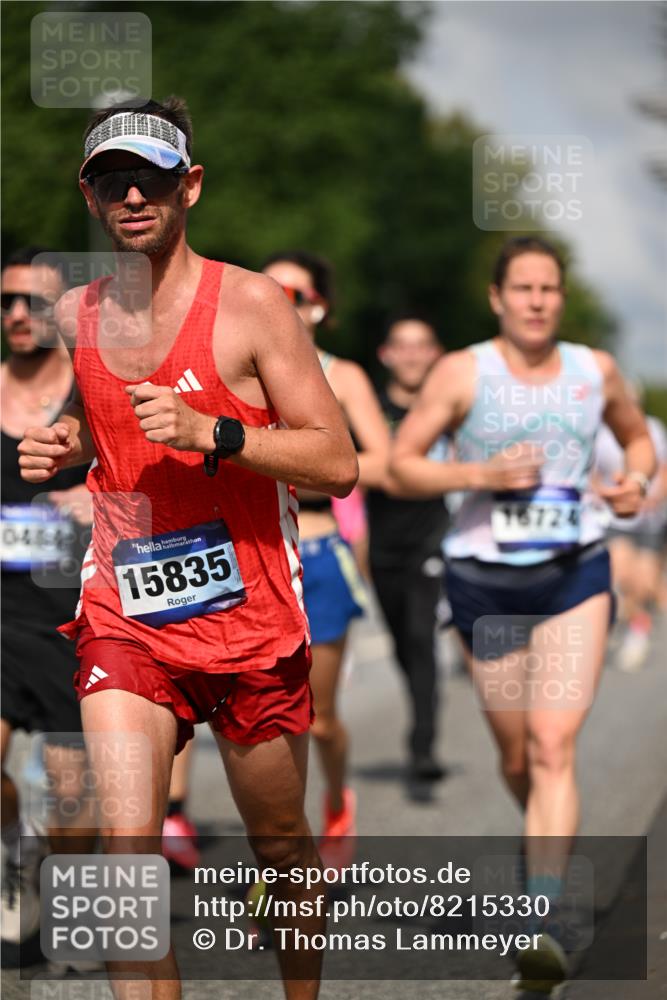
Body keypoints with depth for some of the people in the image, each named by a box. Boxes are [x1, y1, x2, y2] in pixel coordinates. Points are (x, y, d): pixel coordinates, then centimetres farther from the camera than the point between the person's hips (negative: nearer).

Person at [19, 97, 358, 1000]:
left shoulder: (250, 304, -7)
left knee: (282, 845, 13)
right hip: (123, 615, 2)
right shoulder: (74, 315, 6)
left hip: (250, 618, -2)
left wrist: (209, 433, -22)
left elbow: (337, 462, -10)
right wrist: (62, 446, 4)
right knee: (125, 851, -15)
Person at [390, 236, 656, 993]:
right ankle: (550, 843, 44)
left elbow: (637, 436, 22)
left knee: (554, 744, -15)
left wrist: (636, 480, 0)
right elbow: (402, 463, -3)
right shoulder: (462, 373, -4)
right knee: (515, 756, 11)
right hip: (487, 580, 0)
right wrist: (479, 474, -18)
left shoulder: (595, 370, 5)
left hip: (575, 575, 0)